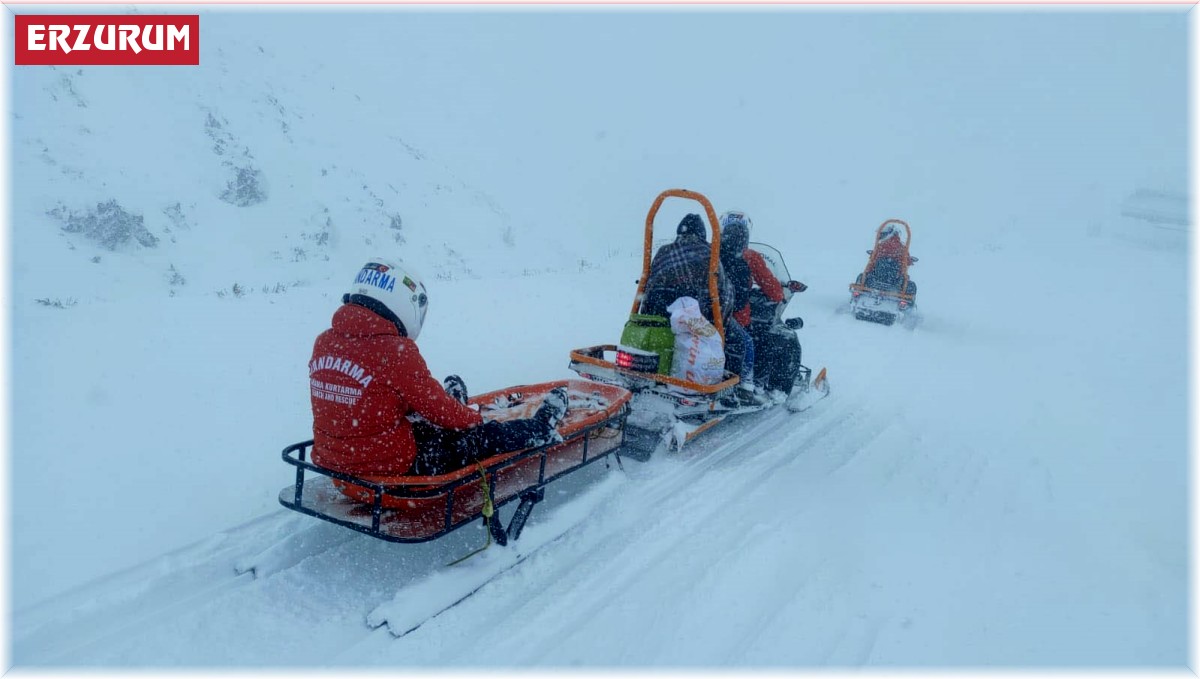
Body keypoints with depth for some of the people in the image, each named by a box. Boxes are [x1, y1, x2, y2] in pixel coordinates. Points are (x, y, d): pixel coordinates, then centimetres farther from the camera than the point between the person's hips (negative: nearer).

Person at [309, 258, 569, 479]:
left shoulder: (323, 342, -1)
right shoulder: (395, 351, -24)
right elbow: (434, 404, -13)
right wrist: (474, 419, 9)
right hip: (388, 466, -7)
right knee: (485, 436, 10)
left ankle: (452, 407, 61)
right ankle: (540, 429, 32)